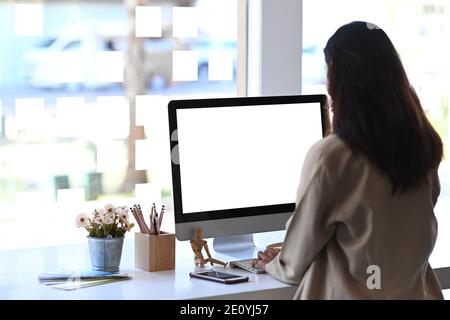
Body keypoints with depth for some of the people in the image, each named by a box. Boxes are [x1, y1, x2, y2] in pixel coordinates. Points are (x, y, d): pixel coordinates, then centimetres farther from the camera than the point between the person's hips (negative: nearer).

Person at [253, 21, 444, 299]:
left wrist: (276, 266, 14)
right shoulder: (425, 143, -6)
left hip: (352, 293, -4)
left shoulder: (331, 156, -22)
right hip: (415, 290, 5)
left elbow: (304, 237, -7)